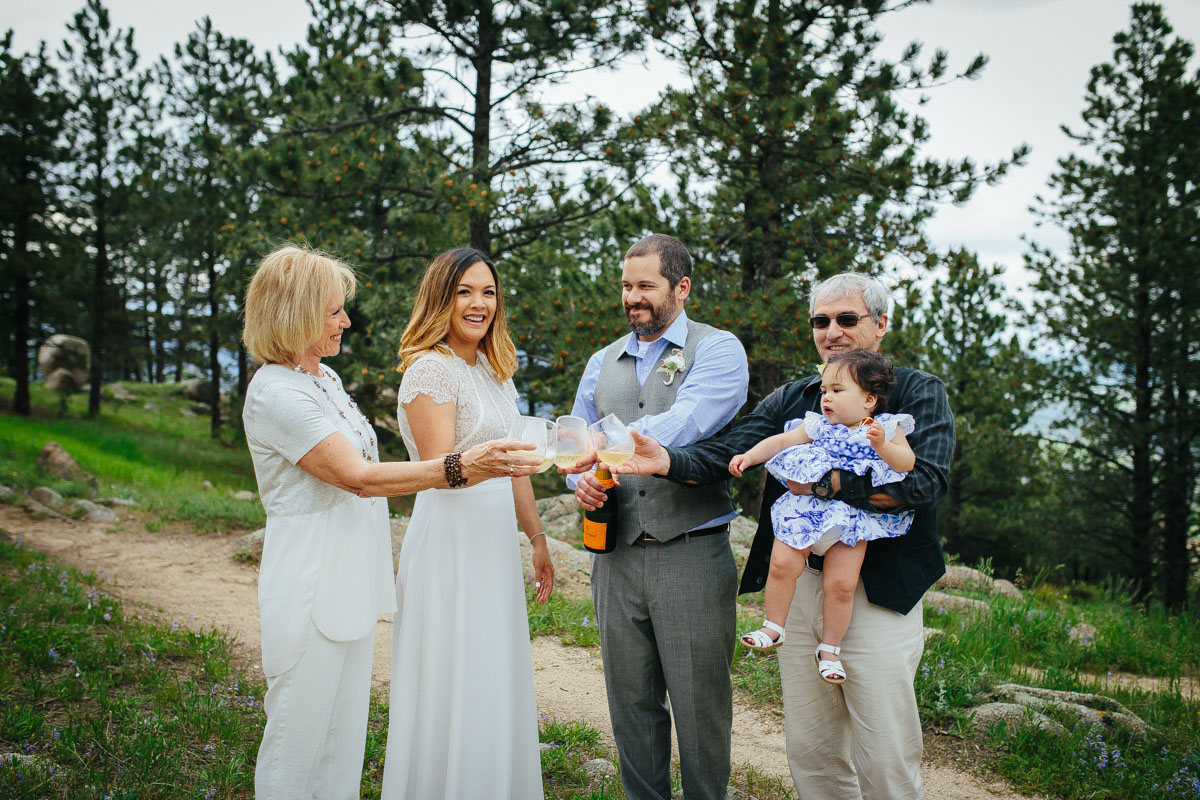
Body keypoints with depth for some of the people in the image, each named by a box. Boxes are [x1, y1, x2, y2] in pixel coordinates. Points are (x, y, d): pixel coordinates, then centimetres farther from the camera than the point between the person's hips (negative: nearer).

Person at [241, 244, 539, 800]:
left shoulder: (325, 377, 12)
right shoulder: (274, 393, -17)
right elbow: (358, 477, -23)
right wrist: (459, 467, -30)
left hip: (351, 578, 9)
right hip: (311, 584, -9)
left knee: (345, 732, 15)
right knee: (299, 736, 2)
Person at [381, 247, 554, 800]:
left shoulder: (495, 370, 13)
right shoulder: (430, 369, -12)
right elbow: (440, 469, -20)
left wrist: (537, 539, 20)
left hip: (496, 541, 8)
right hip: (450, 541, -8)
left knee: (497, 684, 14)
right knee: (453, 688, -1)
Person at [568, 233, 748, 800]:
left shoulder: (718, 349, -1)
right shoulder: (602, 363, 16)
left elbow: (687, 423, -20)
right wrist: (582, 479, -8)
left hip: (692, 556, -4)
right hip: (616, 556, 5)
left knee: (699, 705, 3)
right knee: (630, 701, 12)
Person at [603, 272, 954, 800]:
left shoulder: (918, 393, 0)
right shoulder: (791, 399, 12)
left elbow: (925, 480, -16)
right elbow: (727, 453, -3)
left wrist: (825, 483, -16)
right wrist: (666, 460, -23)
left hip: (876, 594, -4)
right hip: (799, 587, 4)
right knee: (810, 754, 14)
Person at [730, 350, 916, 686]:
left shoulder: (887, 428, 6)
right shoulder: (818, 425, 11)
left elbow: (907, 463, -4)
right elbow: (781, 441, 9)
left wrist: (882, 445, -21)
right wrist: (750, 455, -5)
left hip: (850, 518, -2)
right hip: (806, 507, 2)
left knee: (841, 584, -10)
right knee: (782, 564, -14)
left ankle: (829, 649, 11)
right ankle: (773, 627, 7)